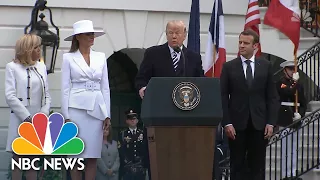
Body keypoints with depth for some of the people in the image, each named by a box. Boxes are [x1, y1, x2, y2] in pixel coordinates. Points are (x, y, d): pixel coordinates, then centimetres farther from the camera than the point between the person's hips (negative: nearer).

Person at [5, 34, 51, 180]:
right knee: (18, 160, 1)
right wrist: (27, 117, -14)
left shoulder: (41, 67, 11)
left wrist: (45, 112, -7)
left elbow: (47, 94, 11)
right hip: (21, 121, -4)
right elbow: (10, 96, -9)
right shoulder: (12, 67, -3)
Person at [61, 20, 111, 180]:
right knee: (76, 154, 0)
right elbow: (65, 88, -1)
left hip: (96, 109, 3)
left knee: (93, 156, 3)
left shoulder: (100, 57, 10)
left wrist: (107, 115, 6)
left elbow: (105, 87, 11)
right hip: (77, 108, -3)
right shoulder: (69, 58, 1)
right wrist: (66, 116, -7)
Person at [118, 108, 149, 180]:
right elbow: (121, 152, 1)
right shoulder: (122, 134, 5)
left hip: (141, 170, 2)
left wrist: (145, 165, 0)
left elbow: (146, 150, 8)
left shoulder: (143, 134, 11)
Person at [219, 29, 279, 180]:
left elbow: (272, 96, 6)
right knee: (237, 165, 3)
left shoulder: (266, 66, 6)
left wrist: (271, 122, -2)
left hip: (259, 123, 1)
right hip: (237, 124, -1)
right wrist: (227, 123, -8)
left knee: (257, 166, 4)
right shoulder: (229, 67, 2)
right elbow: (223, 97, 0)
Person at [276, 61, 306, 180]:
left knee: (293, 149, 11)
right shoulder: (281, 83, -4)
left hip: (295, 120, 7)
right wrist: (295, 81, -12)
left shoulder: (298, 85, 15)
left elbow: (304, 103, 13)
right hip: (285, 120, -7)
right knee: (285, 149, -5)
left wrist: (300, 113, -4)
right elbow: (289, 92, -23)